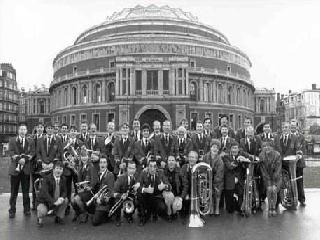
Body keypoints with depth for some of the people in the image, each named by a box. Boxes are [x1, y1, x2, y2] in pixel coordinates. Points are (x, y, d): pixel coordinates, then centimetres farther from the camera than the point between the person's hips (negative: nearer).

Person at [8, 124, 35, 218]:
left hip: (26, 168, 1)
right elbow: (11, 152, -3)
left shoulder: (30, 142, 12)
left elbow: (32, 152, 0)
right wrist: (18, 158, -19)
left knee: (26, 191, 6)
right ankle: (12, 210, 11)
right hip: (14, 168, -1)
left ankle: (26, 209, 15)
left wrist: (25, 159, -17)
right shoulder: (12, 141, 8)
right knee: (14, 191, 3)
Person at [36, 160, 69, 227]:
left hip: (57, 202, 5)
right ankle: (40, 219, 7)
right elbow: (44, 193, -29)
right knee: (42, 212, -33)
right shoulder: (47, 178, -19)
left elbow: (64, 191, 2)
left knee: (65, 200, -19)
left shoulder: (63, 179, -2)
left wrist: (61, 198, -23)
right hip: (45, 202, -5)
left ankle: (59, 218, 4)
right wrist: (54, 201, -37)